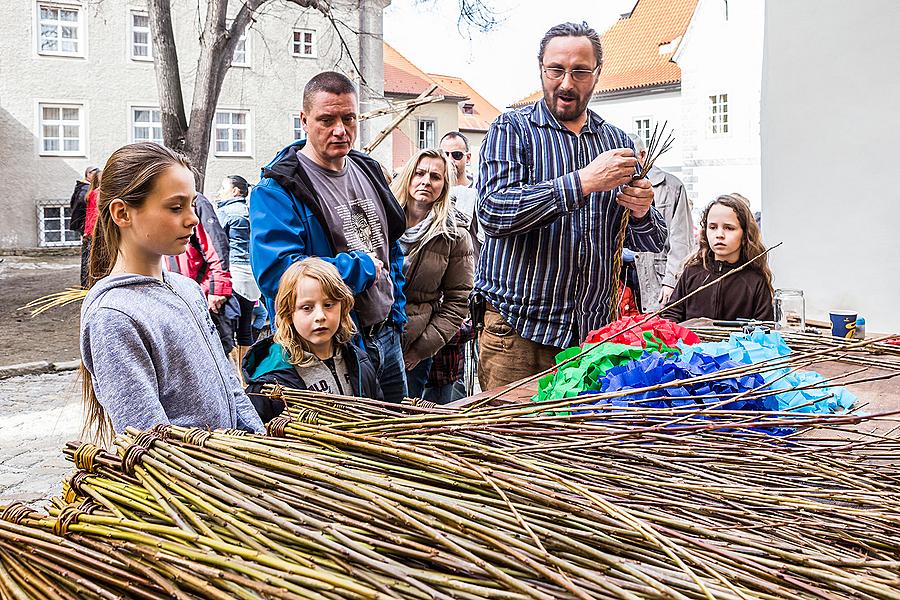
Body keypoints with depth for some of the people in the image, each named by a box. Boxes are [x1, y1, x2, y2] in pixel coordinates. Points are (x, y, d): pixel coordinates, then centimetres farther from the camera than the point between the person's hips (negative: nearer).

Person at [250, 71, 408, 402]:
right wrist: (362, 267, -18)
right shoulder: (277, 190, -15)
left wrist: (396, 318, 9)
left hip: (386, 340, 7)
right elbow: (276, 272, -27)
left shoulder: (368, 171, 9)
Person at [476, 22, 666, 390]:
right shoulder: (512, 130, 0)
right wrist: (584, 181, -23)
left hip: (594, 334, 4)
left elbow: (652, 243, 11)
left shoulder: (617, 143, 12)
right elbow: (493, 212, -18)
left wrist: (642, 212, -12)